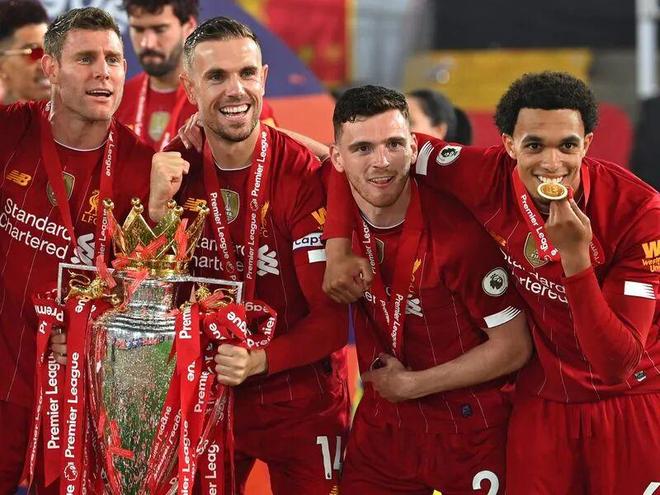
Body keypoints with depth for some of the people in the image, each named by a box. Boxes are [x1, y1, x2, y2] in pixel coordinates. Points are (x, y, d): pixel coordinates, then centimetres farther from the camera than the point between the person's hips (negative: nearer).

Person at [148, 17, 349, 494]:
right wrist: (158, 204, -21)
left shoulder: (304, 173, -18)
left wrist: (259, 361, -32)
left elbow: (331, 318, -17)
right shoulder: (174, 167, -6)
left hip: (300, 399, -3)